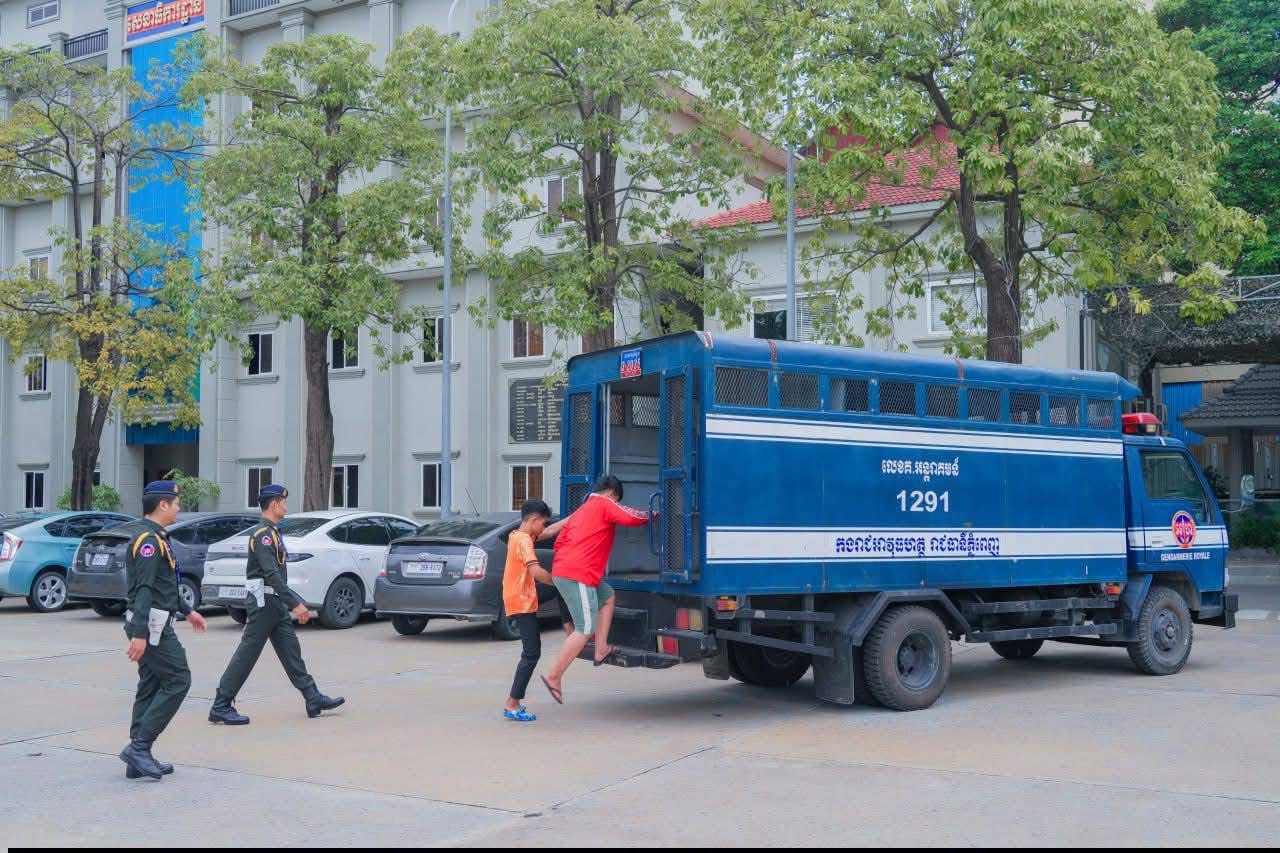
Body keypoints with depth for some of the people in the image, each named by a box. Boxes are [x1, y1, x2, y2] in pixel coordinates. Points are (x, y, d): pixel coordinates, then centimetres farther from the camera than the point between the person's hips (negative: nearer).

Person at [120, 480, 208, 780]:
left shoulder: (154, 537, 17)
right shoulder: (148, 539, -16)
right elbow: (144, 589, -24)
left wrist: (187, 611, 32)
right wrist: (139, 633, -29)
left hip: (156, 624, 10)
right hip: (153, 626, -10)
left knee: (151, 687, 10)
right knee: (177, 680, -7)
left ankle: (139, 759, 12)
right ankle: (139, 746, -8)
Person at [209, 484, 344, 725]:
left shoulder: (273, 533, 15)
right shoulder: (263, 534, -16)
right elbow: (271, 575, -25)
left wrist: (296, 602, 21)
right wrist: (295, 604, -26)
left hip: (276, 604, 10)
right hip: (263, 603, -10)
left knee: (291, 652, 10)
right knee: (247, 655, -5)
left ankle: (313, 698, 12)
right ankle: (221, 707, 0)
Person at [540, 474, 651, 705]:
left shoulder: (581, 510, 25)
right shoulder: (605, 505, 2)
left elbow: (559, 542, 23)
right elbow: (630, 517, -9)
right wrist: (649, 516, 9)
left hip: (562, 570, 10)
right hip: (578, 576, -10)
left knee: (608, 596, 25)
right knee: (585, 629, -7)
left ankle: (601, 651, 18)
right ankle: (554, 677, -7)